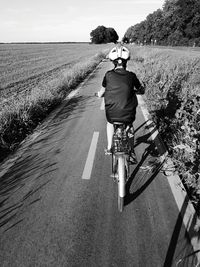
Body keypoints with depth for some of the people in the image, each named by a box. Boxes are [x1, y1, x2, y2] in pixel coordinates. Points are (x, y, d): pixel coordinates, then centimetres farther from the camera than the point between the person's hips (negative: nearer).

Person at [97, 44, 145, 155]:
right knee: (129, 125, 35)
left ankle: (109, 148, 37)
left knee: (110, 123, 35)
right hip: (128, 115, 1)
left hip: (112, 114, 0)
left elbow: (101, 93, 7)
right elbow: (142, 91, 13)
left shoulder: (108, 75, -3)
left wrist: (99, 94, 29)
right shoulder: (131, 76, -1)